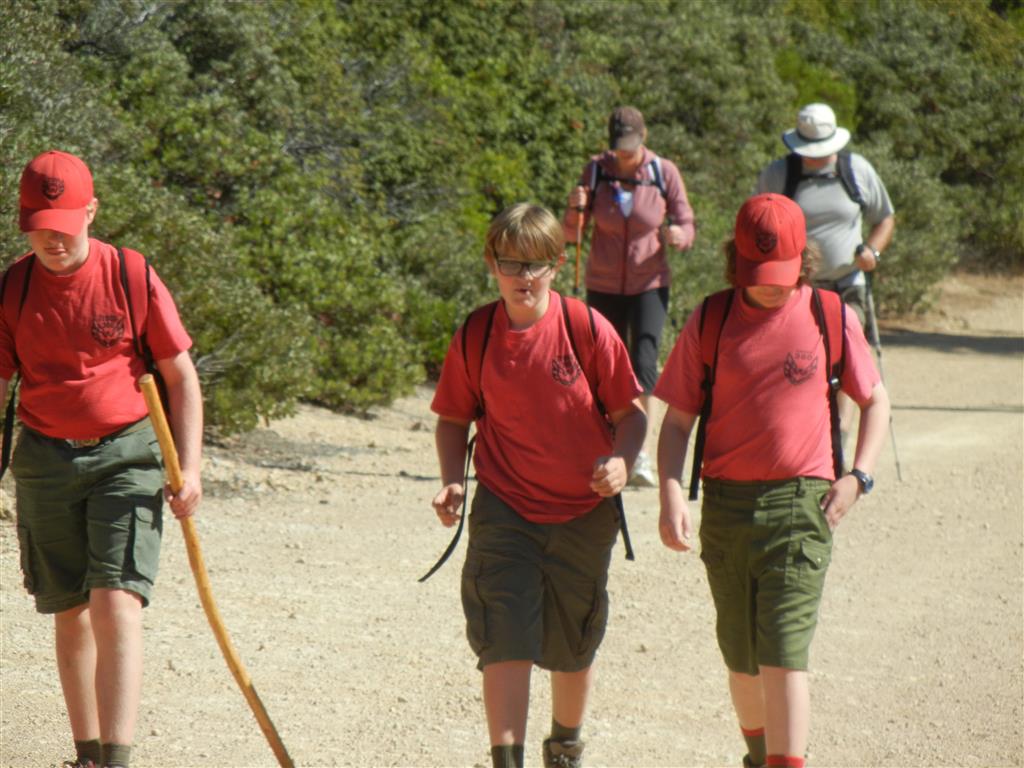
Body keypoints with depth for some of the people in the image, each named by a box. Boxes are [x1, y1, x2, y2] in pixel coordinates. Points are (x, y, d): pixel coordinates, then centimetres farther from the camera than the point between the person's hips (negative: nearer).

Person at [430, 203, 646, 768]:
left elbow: (630, 411, -3)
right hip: (504, 510, 0)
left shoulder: (588, 330, -10)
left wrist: (620, 460, -22)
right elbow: (454, 419, 8)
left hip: (583, 513, 0)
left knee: (573, 647, 16)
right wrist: (452, 481, -8)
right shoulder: (475, 338, -5)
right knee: (505, 642, -14)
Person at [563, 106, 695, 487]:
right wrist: (575, 208, -23)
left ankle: (639, 451, -15)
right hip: (604, 284, 2)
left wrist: (678, 235, -26)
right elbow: (571, 234, -1)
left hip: (649, 284, -2)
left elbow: (687, 227, -3)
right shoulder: (596, 170, -4)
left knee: (644, 363, -17)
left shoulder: (664, 172, -7)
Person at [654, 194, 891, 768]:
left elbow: (876, 400, 12)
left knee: (784, 653, -12)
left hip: (801, 502, -2)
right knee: (742, 657, 12)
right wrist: (671, 495, -9)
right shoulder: (708, 324, 3)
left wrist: (859, 476, -1)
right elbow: (677, 420, 5)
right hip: (726, 504, 2)